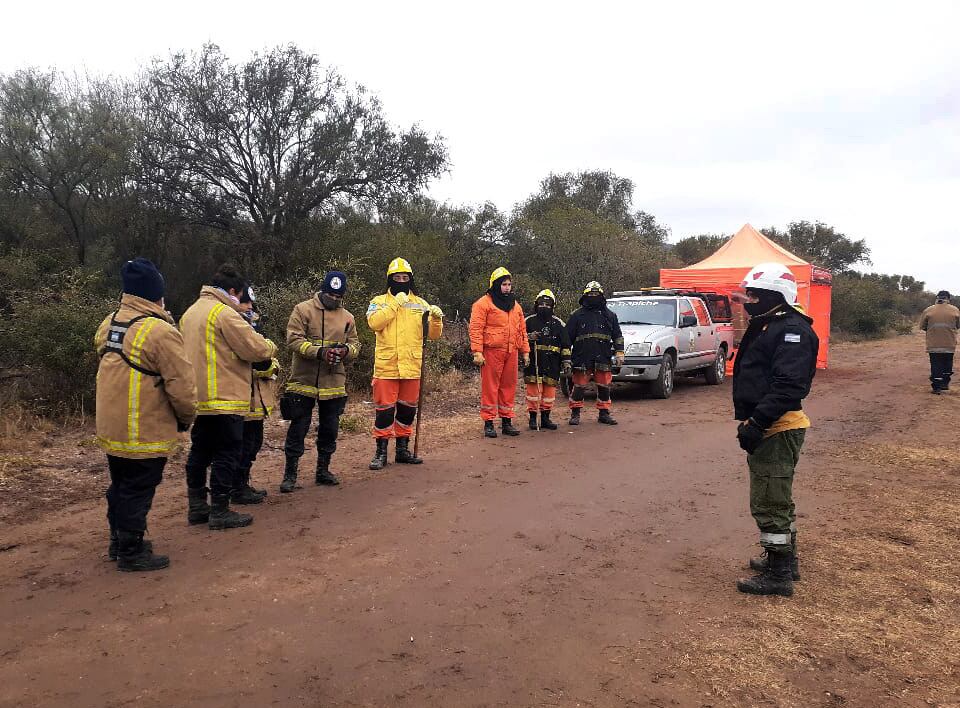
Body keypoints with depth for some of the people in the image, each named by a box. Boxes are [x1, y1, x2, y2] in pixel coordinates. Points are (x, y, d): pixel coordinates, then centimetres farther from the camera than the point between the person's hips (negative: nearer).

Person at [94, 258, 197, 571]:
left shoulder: (109, 324, 5)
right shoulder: (160, 331, -22)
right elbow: (181, 384, -19)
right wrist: (186, 417, -4)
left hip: (111, 428, 8)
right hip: (145, 433, -8)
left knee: (120, 486, 22)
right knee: (138, 492, 5)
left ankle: (119, 542, 37)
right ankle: (131, 553, 17)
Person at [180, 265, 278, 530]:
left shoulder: (190, 312, 15)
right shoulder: (225, 313, -14)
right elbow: (255, 348, -16)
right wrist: (270, 346, 5)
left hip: (198, 398, 9)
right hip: (224, 398, -9)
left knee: (199, 451, 16)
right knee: (227, 454, -1)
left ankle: (197, 506, 24)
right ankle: (220, 512, 3)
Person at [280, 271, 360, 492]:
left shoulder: (347, 317, 10)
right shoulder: (303, 310, -4)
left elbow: (355, 344, 12)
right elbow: (294, 339, -11)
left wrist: (346, 350, -13)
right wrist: (319, 352, -24)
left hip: (334, 384, 4)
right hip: (304, 382, -4)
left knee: (330, 429, 12)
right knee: (298, 429, 1)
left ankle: (323, 470, 27)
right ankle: (290, 474, 11)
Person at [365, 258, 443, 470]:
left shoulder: (421, 304, 10)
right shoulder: (379, 301, 3)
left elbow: (433, 335, 7)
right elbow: (374, 323, -18)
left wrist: (436, 319, -13)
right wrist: (395, 303, -17)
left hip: (412, 366, 3)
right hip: (386, 366, -3)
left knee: (408, 409, 12)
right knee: (385, 409, -1)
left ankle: (402, 449, 25)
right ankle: (381, 451, 10)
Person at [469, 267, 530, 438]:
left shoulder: (515, 305, 19)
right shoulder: (483, 303, -2)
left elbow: (522, 330, 22)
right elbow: (476, 329, -8)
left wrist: (525, 351, 16)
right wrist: (477, 352, -16)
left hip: (511, 353, 6)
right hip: (491, 352, -6)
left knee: (509, 387, 9)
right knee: (490, 387, -3)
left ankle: (507, 422, 17)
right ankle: (488, 423, 3)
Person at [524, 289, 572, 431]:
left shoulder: (558, 323, 11)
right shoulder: (529, 321, 6)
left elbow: (565, 345, 11)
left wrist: (567, 363, 5)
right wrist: (529, 337, -12)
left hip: (552, 364, 2)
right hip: (533, 363, -2)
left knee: (549, 391, 5)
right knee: (533, 389, -4)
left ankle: (545, 418, 16)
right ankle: (533, 418, 5)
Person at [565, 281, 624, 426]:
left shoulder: (610, 315, 13)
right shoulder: (577, 316, 7)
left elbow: (617, 336, 15)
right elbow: (568, 337, 8)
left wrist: (619, 353, 4)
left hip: (603, 359, 2)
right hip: (582, 358, -2)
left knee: (604, 386, 6)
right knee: (579, 386, 0)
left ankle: (604, 413, 18)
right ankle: (575, 414, 10)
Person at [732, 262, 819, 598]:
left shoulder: (792, 330, -17)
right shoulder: (766, 327, 16)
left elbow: (789, 386, -27)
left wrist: (757, 422, -29)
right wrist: (749, 420, 17)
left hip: (778, 430, -11)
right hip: (768, 428, 11)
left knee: (769, 503, -4)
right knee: (777, 498, 21)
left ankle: (778, 575, 7)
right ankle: (785, 560, 35)